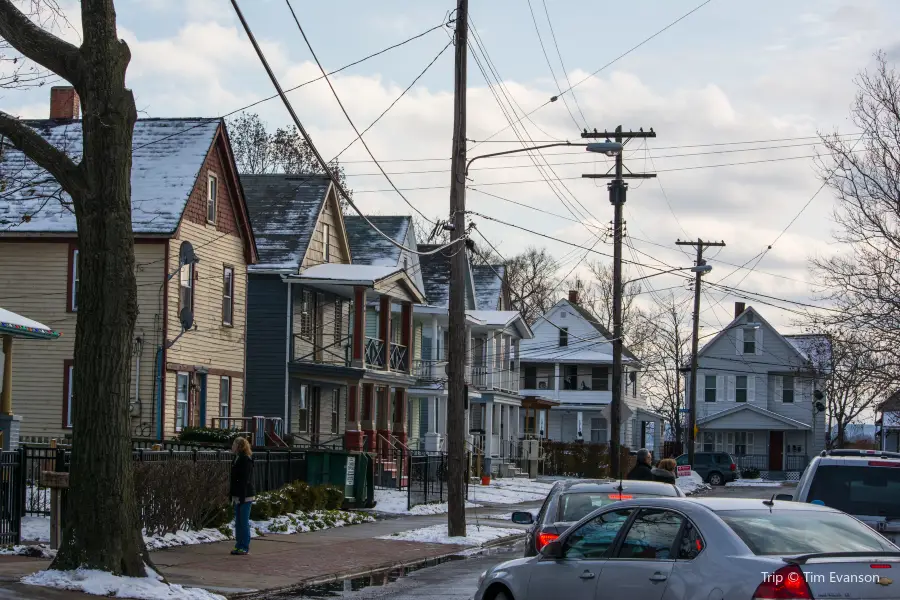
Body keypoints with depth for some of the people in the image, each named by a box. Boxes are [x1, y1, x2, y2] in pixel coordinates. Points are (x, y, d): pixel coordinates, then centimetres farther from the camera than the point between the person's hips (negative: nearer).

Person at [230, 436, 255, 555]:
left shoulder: (246, 460, -14)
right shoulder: (237, 459, 15)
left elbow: (245, 480, -19)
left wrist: (242, 497, -22)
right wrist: (232, 495, 18)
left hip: (245, 496, -10)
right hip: (238, 496, 10)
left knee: (244, 522, -5)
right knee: (238, 522, 12)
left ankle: (245, 547, -1)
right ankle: (239, 545, 18)